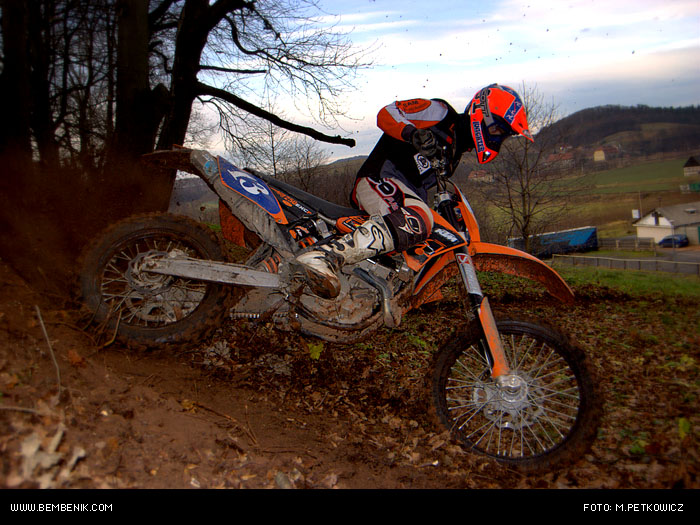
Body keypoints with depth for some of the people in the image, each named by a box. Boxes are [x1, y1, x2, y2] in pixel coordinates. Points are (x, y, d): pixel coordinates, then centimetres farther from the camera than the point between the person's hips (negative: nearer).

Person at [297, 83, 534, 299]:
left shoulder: (457, 148, 27)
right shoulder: (439, 112, 1)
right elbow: (386, 113, -10)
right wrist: (414, 133, -29)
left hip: (410, 195, 10)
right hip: (379, 179, -10)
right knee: (417, 222, -40)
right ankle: (326, 255, -53)